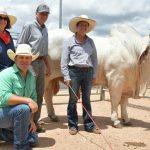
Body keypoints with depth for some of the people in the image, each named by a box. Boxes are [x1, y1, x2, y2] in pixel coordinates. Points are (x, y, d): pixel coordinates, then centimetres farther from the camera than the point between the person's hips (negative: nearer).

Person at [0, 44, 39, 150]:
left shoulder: (32, 76, 2)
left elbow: (33, 98, 5)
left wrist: (31, 119, -1)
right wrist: (27, 100, -34)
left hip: (16, 115, 7)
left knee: (33, 141, 9)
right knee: (23, 109, -35)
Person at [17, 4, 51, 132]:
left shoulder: (45, 29, 15)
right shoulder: (29, 26, -5)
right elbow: (20, 46, -9)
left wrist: (48, 66, 19)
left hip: (41, 63, 7)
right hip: (30, 63, -7)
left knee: (39, 94, 10)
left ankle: (35, 121, 21)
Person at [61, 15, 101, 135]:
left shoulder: (90, 42, 10)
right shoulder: (69, 41, 0)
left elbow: (94, 59, 13)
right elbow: (64, 61, -3)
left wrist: (94, 74, 7)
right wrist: (66, 77, -9)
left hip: (88, 72, 3)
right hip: (74, 72, -3)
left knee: (86, 99, 11)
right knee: (73, 99, 4)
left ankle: (89, 125, 19)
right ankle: (73, 125, 16)